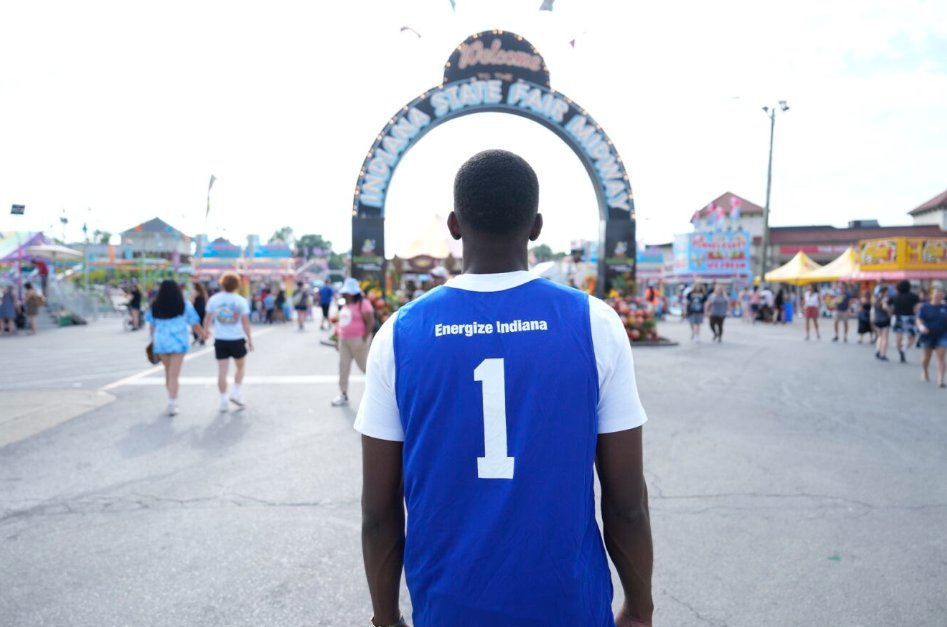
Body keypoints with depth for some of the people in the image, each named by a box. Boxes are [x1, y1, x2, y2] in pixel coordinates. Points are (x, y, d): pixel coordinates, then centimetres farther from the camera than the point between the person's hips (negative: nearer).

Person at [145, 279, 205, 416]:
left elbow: (152, 326, 7)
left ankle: (172, 399, 32)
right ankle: (172, 404, -7)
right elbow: (195, 324, 2)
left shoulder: (154, 306, 5)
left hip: (161, 342, 3)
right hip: (178, 342, -3)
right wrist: (203, 334, 18)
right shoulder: (185, 305, -1)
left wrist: (153, 341, 19)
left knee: (168, 372, 19)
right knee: (174, 374, -2)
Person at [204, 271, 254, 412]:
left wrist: (206, 330, 25)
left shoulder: (214, 299, -1)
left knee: (222, 371, 6)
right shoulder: (241, 301, -7)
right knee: (240, 366, 20)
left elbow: (208, 317, 5)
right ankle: (237, 393, 10)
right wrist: (250, 339, 0)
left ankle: (223, 400, 8)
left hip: (220, 340, 1)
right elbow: (245, 322, -8)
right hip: (237, 340, -1)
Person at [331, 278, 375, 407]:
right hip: (344, 341, 8)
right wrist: (338, 339, 16)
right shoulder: (345, 305, 14)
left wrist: (364, 340, -19)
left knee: (365, 366, 0)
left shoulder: (363, 304, -12)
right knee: (343, 367, 6)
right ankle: (343, 395, 13)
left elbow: (370, 323, -17)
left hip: (357, 340, -8)